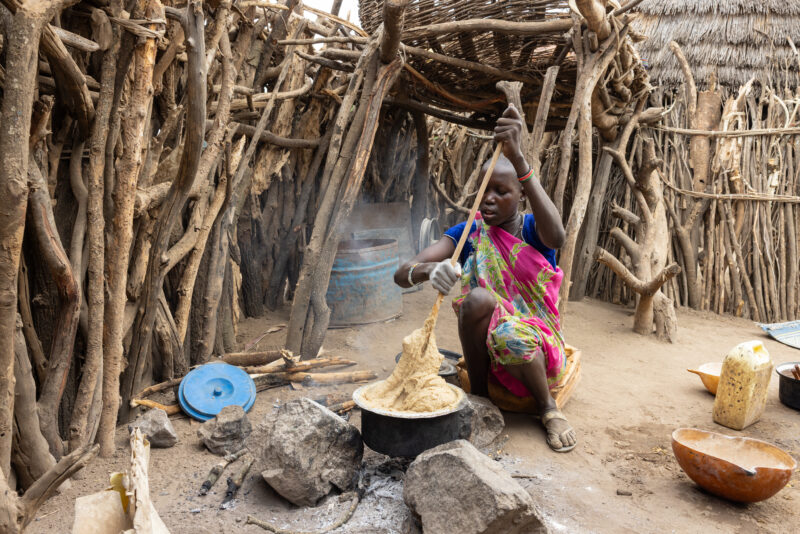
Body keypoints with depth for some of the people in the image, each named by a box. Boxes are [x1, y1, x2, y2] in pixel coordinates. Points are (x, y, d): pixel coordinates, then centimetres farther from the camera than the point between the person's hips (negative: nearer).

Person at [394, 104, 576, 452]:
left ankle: (548, 407, -7)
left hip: (535, 346, -1)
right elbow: (402, 275, -15)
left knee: (511, 336, -38)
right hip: (483, 349, 2)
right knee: (478, 299, -31)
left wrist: (518, 158, -45)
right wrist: (429, 270, -41)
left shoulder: (532, 229, -8)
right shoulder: (467, 234, -3)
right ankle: (478, 395, -9)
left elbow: (557, 237, -37)